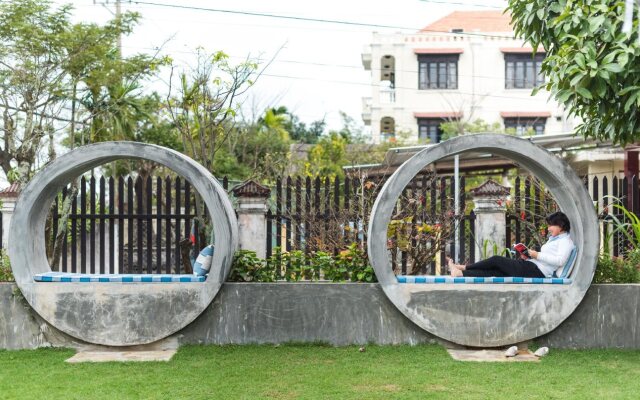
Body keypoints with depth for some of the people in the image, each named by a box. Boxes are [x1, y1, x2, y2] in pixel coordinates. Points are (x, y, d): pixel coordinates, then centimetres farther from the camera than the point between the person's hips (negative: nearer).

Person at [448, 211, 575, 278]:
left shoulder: (565, 241, -3)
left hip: (535, 271, -9)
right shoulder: (554, 239, 27)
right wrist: (528, 256, 7)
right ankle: (460, 273, -12)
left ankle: (463, 267, 1)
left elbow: (560, 260, -19)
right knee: (493, 271, -5)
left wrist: (537, 255, -14)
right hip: (533, 270, 9)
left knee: (496, 260, -7)